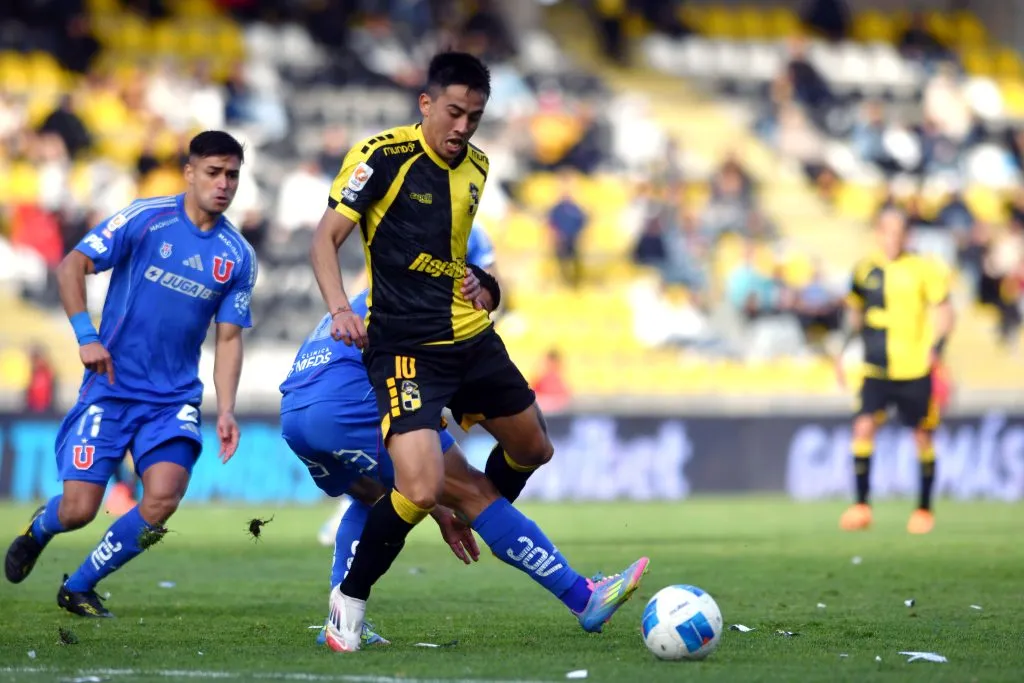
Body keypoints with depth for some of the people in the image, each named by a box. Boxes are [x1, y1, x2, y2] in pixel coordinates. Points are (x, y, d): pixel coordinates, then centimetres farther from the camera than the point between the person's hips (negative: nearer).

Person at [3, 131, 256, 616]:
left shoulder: (238, 257, 4)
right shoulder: (145, 219, -6)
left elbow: (229, 338, 9)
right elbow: (71, 266, -7)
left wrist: (225, 411, -2)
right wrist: (85, 336, -17)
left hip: (174, 399, 3)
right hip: (112, 389, -3)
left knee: (162, 498, -19)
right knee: (78, 510, -8)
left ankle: (79, 587, 4)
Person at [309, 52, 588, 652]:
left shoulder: (476, 167, 8)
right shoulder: (384, 156, -13)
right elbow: (327, 237, -13)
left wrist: (469, 278, 6)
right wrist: (340, 308, -28)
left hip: (472, 339, 8)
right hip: (406, 348, -8)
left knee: (534, 449, 21)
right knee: (420, 490, -21)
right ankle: (351, 597, 0)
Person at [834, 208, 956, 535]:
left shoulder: (924, 269, -4)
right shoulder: (865, 270, 6)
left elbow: (945, 312, -3)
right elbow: (856, 315, 19)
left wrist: (937, 348, -18)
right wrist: (843, 352, 12)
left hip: (915, 370, -2)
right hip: (876, 369, 2)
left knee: (922, 437, 5)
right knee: (863, 427, -14)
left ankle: (924, 509, 20)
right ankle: (861, 505, -9)